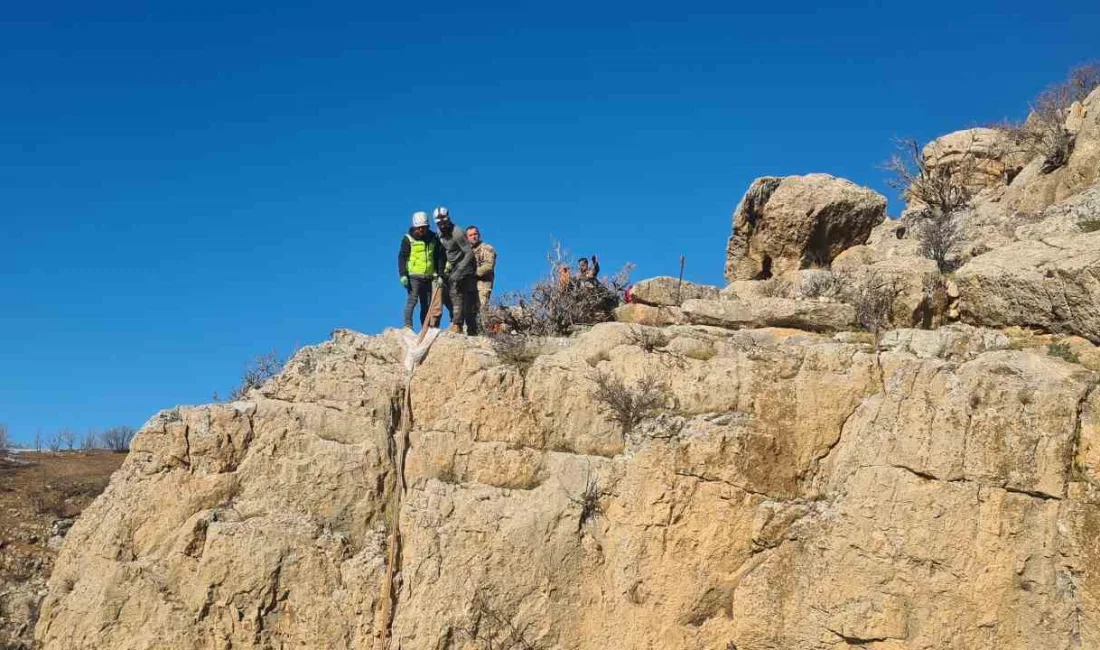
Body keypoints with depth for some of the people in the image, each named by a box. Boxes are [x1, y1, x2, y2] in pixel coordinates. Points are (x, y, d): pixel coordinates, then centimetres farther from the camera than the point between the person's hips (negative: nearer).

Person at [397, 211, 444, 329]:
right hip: (413, 276, -4)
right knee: (412, 300, -12)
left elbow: (439, 258, 10)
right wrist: (403, 275, -13)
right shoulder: (408, 239, -2)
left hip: (429, 277, 4)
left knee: (427, 304, 6)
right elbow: (402, 257, -4)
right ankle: (408, 326, -11)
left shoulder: (433, 239, 7)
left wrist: (439, 275, 4)